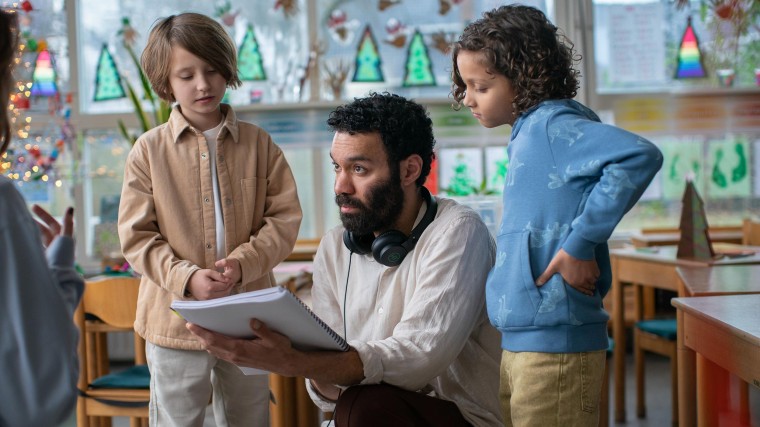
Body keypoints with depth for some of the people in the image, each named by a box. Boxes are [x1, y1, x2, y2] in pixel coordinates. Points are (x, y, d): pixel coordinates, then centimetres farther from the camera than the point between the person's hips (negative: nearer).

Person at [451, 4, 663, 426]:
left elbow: (639, 156, -29)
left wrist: (579, 244, -25)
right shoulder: (528, 132, 14)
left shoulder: (552, 125, -13)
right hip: (520, 341, 10)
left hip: (555, 341, -9)